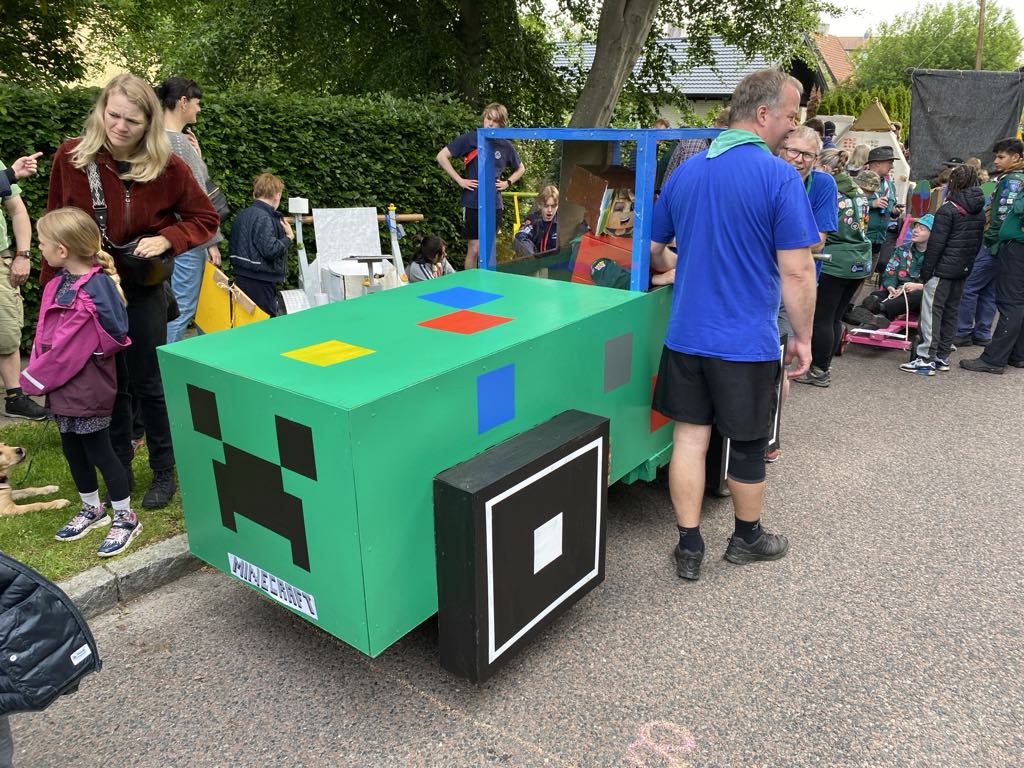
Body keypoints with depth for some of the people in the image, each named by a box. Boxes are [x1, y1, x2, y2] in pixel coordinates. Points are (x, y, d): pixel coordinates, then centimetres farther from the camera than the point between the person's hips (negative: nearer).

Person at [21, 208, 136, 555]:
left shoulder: (91, 293, -24)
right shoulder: (60, 282, 3)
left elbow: (66, 350, -21)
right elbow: (44, 335, 9)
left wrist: (33, 379, -11)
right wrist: (36, 371, 1)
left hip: (87, 390, -9)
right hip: (63, 387, 9)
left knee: (98, 452, 3)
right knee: (73, 450, 19)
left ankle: (125, 518, 19)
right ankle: (92, 509, 37)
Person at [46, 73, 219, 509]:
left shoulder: (167, 166, -12)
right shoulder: (71, 157, -8)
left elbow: (206, 218, -2)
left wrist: (166, 239, -18)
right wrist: (52, 283, 1)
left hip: (142, 290, -2)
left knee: (148, 384, 7)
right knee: (109, 384, 13)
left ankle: (164, 472, 24)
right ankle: (119, 471, 29)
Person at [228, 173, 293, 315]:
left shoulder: (241, 216, 12)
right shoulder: (263, 218, -16)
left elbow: (232, 249, 18)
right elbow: (270, 250, -24)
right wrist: (289, 237, -11)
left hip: (241, 278, 9)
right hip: (260, 282, -9)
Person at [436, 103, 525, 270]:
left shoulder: (506, 146, 5)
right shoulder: (470, 138, -4)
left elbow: (520, 169, 22)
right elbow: (441, 157, -3)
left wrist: (507, 183, 6)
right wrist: (459, 180, -7)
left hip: (494, 204, 3)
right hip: (473, 203, -3)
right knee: (474, 249, -2)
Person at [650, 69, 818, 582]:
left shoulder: (685, 172, 6)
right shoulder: (779, 177, -12)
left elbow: (652, 249, 15)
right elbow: (796, 272, -14)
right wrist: (803, 336, -2)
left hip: (685, 334, 5)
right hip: (747, 342, -4)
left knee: (690, 436, 10)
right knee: (747, 445, 13)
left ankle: (689, 548, 17)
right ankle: (747, 538, 34)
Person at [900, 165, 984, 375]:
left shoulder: (948, 210, -14)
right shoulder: (979, 211, 10)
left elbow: (936, 244, -16)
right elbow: (978, 242, 15)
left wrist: (926, 270, -11)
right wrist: (968, 263, 20)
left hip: (943, 269, -8)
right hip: (963, 270, 8)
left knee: (932, 312, -5)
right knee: (951, 311, 14)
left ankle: (926, 360, -6)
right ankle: (943, 357, 20)